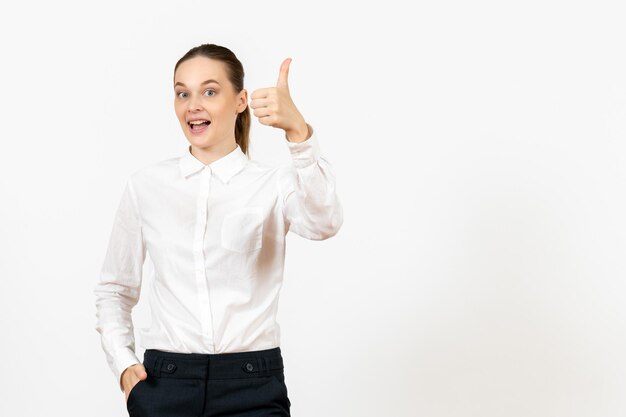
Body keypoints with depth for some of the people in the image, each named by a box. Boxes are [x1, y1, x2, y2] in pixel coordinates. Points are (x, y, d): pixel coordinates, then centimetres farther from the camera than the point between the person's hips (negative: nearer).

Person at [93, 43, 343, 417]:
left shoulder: (274, 184, -1)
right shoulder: (147, 185, 5)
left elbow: (323, 223, -24)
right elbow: (115, 288, 14)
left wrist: (298, 131, -38)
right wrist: (122, 364, -1)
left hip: (252, 386, -2)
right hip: (165, 384, 2)